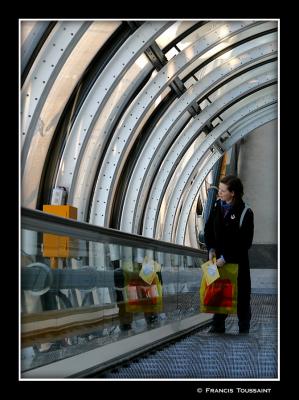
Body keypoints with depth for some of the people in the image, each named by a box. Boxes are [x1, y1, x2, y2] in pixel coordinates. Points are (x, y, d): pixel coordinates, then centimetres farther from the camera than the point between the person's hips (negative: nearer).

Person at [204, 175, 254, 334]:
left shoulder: (245, 212, -17)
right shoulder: (217, 206, -1)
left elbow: (245, 243, -17)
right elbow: (208, 228, 10)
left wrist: (226, 258, -17)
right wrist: (211, 249, -3)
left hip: (237, 261, -4)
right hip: (219, 258, 4)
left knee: (241, 296, 9)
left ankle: (244, 329, 23)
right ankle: (218, 326, 26)